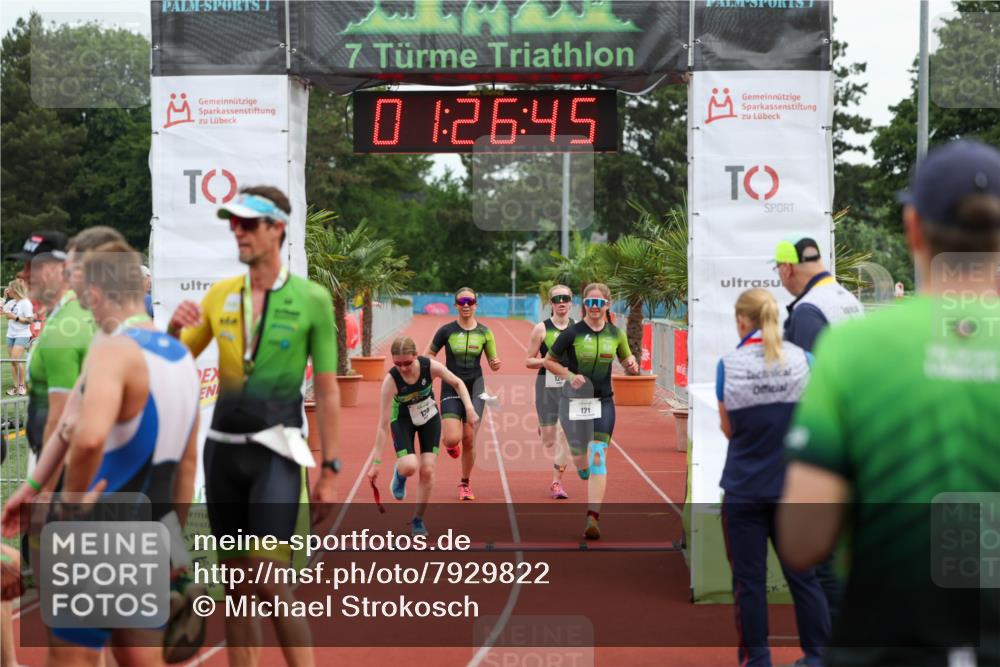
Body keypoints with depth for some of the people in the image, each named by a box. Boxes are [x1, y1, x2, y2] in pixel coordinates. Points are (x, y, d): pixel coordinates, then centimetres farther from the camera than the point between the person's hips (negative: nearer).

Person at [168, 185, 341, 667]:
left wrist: (329, 470, -6)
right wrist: (174, 329, -11)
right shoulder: (220, 295, 7)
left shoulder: (311, 299, -4)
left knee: (269, 582, -12)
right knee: (235, 584, 10)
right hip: (223, 447, 5)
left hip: (275, 451, -5)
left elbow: (326, 391, -3)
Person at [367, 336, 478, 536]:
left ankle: (418, 520, 15)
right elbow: (383, 425, -30)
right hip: (403, 420, -2)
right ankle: (400, 473, 15)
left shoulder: (431, 367, -29)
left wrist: (469, 407, -22)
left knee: (427, 470, -4)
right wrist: (376, 462, -31)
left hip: (429, 417, 2)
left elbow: (457, 383, -7)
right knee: (410, 467, -24)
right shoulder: (391, 380, -33)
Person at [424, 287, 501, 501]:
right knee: (453, 439, -16)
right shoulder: (446, 331, -4)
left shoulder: (484, 332, 1)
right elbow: (428, 355, 5)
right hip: (451, 389, -1)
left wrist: (496, 364, -15)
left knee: (469, 440, -1)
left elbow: (493, 361, 8)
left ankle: (465, 483, 21)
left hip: (475, 388, 1)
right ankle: (450, 443, 24)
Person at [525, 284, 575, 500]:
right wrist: (546, 361, -17)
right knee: (549, 440, 2)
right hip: (547, 386, -1)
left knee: (565, 436, -7)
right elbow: (529, 361, 1)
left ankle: (557, 482, 6)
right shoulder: (541, 329, -2)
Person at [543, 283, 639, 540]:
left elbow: (626, 359, 18)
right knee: (579, 458, 6)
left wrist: (632, 366, -6)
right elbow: (549, 361, 1)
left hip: (603, 402, 1)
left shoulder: (616, 334, 2)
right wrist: (570, 376, -15)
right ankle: (590, 480, 45)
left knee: (597, 456, -13)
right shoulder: (572, 333, -7)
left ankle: (593, 518, -16)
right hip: (573, 401, -1)